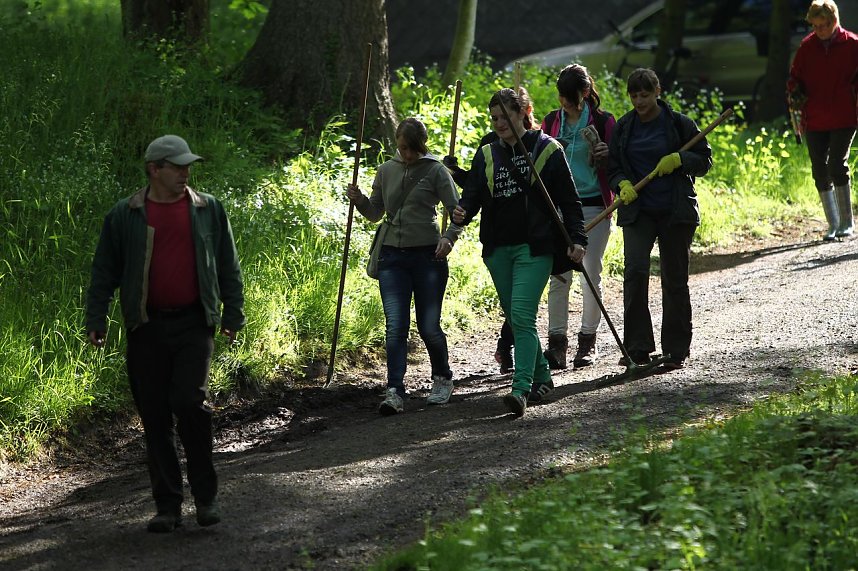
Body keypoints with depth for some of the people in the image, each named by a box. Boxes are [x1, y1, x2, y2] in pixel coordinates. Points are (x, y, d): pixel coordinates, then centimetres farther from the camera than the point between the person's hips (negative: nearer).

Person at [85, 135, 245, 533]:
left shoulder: (208, 210, 7)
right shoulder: (124, 216, 4)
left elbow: (228, 266, 13)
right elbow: (104, 272, 9)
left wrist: (233, 313, 10)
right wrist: (96, 320, 4)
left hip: (193, 324, -1)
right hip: (147, 327, 1)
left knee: (190, 401, -15)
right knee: (154, 417, 3)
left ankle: (205, 495, -1)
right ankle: (167, 504, 11)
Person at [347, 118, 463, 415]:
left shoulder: (435, 170, -2)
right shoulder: (386, 171, 11)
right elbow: (375, 212, 20)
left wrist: (449, 237, -22)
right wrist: (359, 200, -1)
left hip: (428, 256, -3)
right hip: (393, 257, 3)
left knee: (429, 326, 3)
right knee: (395, 327, -8)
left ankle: (442, 379, 28)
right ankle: (394, 391, -13)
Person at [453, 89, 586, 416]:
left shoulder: (546, 149, 0)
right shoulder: (487, 155, 12)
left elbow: (569, 200, 1)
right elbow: (473, 193, 6)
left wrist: (577, 239, -7)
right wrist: (461, 213, -16)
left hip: (534, 247, -6)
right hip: (498, 250, 6)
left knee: (522, 315, -18)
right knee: (515, 319, 11)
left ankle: (521, 388, -26)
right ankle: (541, 377, 27)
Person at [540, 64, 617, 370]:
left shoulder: (603, 122, 0)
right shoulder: (551, 122, 8)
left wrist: (606, 156, -16)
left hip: (594, 207, -2)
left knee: (591, 275, 3)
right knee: (558, 276, -3)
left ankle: (588, 340, 14)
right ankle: (557, 342, 0)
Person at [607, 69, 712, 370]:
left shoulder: (679, 124, -1)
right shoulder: (624, 127, 7)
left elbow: (705, 160, 4)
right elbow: (613, 167, 12)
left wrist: (679, 159, -15)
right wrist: (623, 184, -10)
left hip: (676, 212, -1)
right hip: (637, 212, 1)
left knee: (675, 280, 4)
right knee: (635, 270, -16)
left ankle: (676, 351, 15)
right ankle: (637, 347, -10)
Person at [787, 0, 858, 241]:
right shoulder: (807, 46, 6)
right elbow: (795, 76, 16)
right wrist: (795, 93, 1)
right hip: (814, 119, 4)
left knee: (837, 165, -15)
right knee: (820, 171, 3)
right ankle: (833, 225, 13)